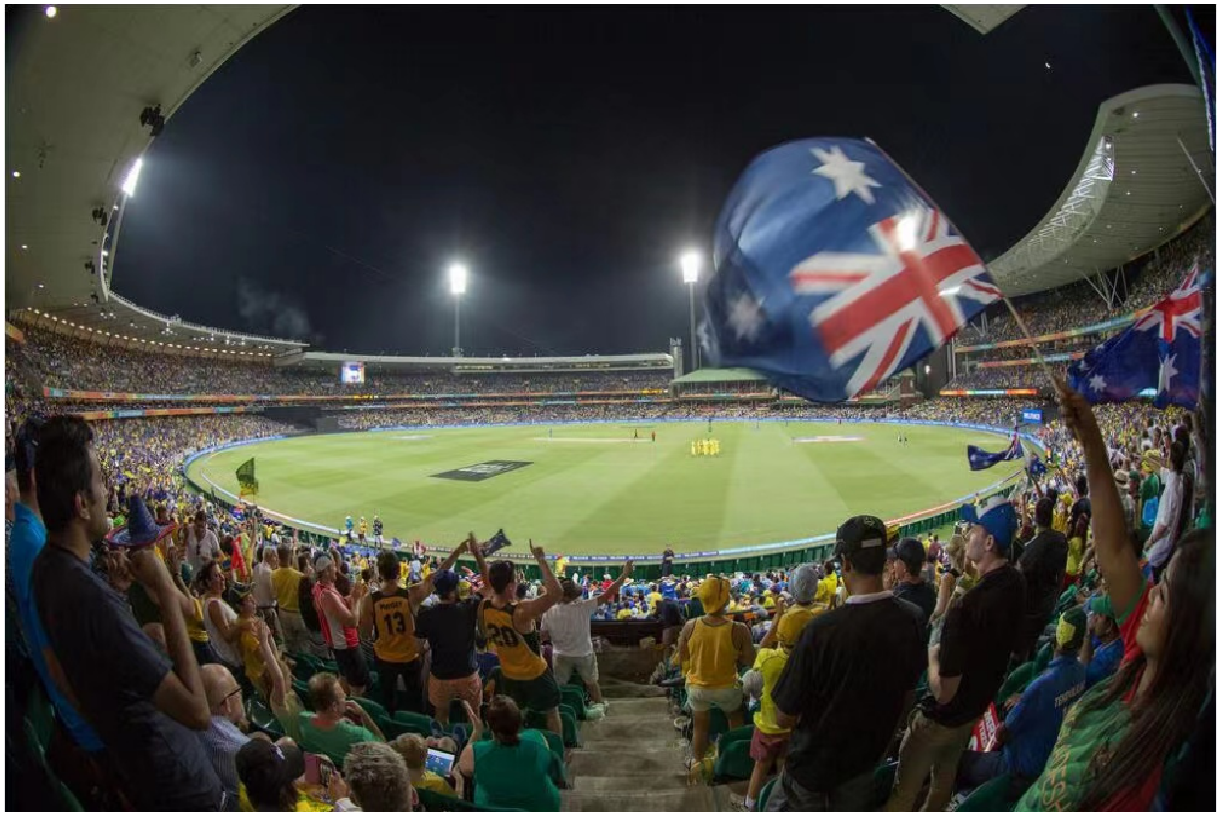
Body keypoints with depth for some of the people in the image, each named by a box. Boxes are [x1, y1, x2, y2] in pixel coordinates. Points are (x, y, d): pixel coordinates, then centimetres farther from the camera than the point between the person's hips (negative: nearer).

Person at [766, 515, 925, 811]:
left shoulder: (820, 630, -34)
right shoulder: (911, 620, -16)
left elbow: (784, 718, -23)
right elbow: (907, 695, 2)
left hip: (814, 764, -5)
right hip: (867, 759, 5)